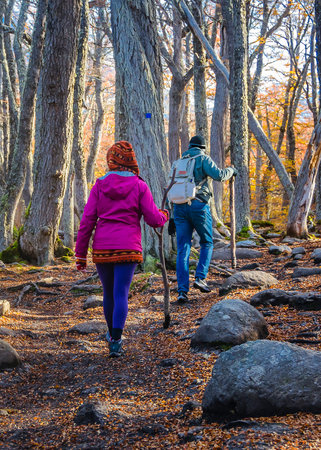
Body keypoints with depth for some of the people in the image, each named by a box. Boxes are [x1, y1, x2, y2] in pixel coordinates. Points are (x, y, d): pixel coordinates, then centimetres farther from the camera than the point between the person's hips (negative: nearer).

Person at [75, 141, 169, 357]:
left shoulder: (99, 186, 3)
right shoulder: (139, 186, -1)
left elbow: (87, 222, 0)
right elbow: (153, 219, -2)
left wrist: (81, 254, 5)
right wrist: (164, 215, 22)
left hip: (102, 248, 2)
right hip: (128, 249, -2)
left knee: (109, 293, 18)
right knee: (121, 294, -3)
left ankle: (113, 334, 37)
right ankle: (115, 341, -14)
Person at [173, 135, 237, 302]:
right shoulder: (203, 159, 3)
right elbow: (218, 175, -12)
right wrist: (230, 170, 10)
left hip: (179, 206, 4)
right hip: (198, 205, -4)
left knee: (183, 249, 3)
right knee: (207, 243, 15)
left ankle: (182, 290, -4)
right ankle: (200, 278, -2)